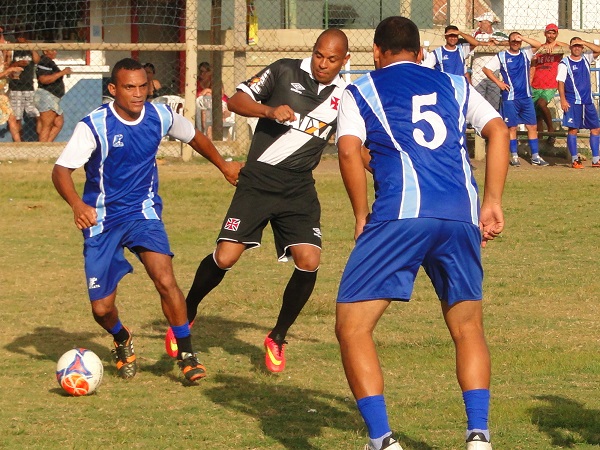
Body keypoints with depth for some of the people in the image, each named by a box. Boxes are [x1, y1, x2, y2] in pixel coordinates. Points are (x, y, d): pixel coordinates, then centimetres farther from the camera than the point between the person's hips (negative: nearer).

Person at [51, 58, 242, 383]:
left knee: (165, 280, -24)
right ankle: (122, 341, 36)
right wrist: (77, 204, -44)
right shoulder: (94, 125, -18)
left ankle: (186, 353, -7)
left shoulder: (160, 116, -6)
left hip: (143, 213, 1)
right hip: (102, 220, -1)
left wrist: (222, 165, 29)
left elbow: (193, 136, 17)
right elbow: (61, 170, -25)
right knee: (101, 308, -1)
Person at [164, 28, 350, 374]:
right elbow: (236, 101, -4)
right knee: (224, 257, -10)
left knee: (309, 261, -13)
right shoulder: (285, 72, -3)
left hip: (299, 190, 3)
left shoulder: (344, 96, 6)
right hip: (259, 181, -3)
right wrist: (270, 111, -20)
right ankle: (187, 313, 19)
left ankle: (278, 338, 9)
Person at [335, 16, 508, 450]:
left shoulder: (360, 92, 15)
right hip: (463, 216, 4)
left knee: (353, 326, 4)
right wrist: (493, 201, 11)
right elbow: (498, 131, 11)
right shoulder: (454, 85, 24)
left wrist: (362, 216, 7)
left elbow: (349, 151, -1)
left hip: (401, 214, -4)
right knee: (468, 327, 19)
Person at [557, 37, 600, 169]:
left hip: (588, 101, 5)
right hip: (573, 102, -5)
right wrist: (563, 99, -16)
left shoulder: (586, 58, 10)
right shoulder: (565, 63, -3)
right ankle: (574, 159, 0)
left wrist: (583, 42, -11)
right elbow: (560, 82, -7)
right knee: (573, 129, -6)